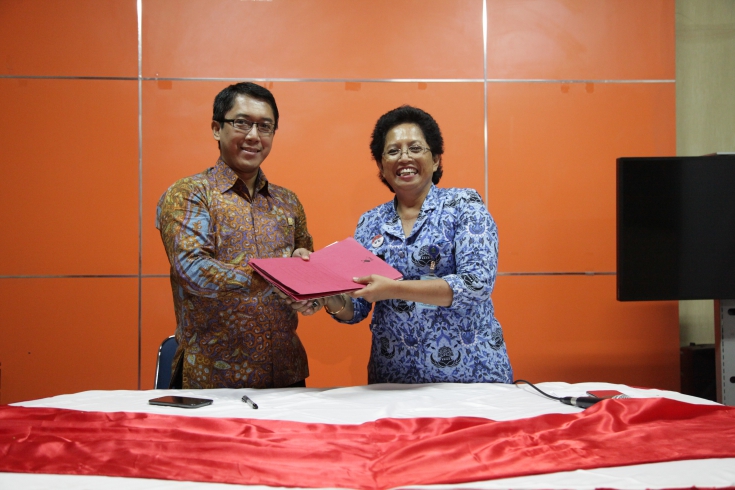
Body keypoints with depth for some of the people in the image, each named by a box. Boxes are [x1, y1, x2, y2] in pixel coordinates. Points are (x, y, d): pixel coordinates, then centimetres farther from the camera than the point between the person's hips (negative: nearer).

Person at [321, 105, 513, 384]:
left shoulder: (463, 205, -4)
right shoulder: (370, 223, 7)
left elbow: (478, 283, -18)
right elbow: (355, 311, 8)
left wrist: (394, 289, -25)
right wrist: (333, 301, -15)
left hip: (468, 370, -3)